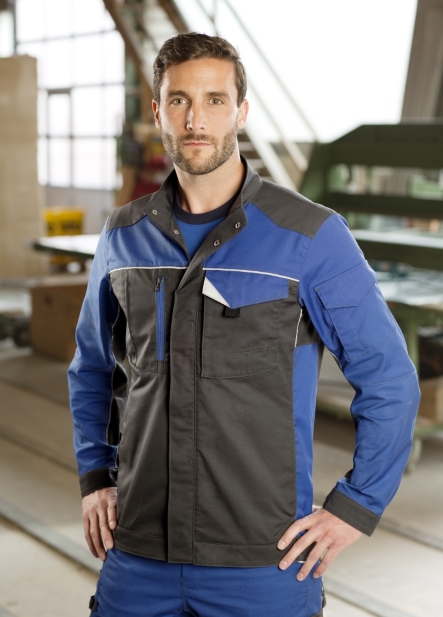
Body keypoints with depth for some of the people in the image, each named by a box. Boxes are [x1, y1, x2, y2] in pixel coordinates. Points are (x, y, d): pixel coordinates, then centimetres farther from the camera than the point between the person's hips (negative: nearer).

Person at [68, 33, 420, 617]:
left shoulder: (312, 237, -9)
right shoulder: (125, 236, 4)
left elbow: (390, 382, -3)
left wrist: (353, 507, -6)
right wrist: (94, 477, 10)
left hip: (265, 561, -3)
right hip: (138, 554, 3)